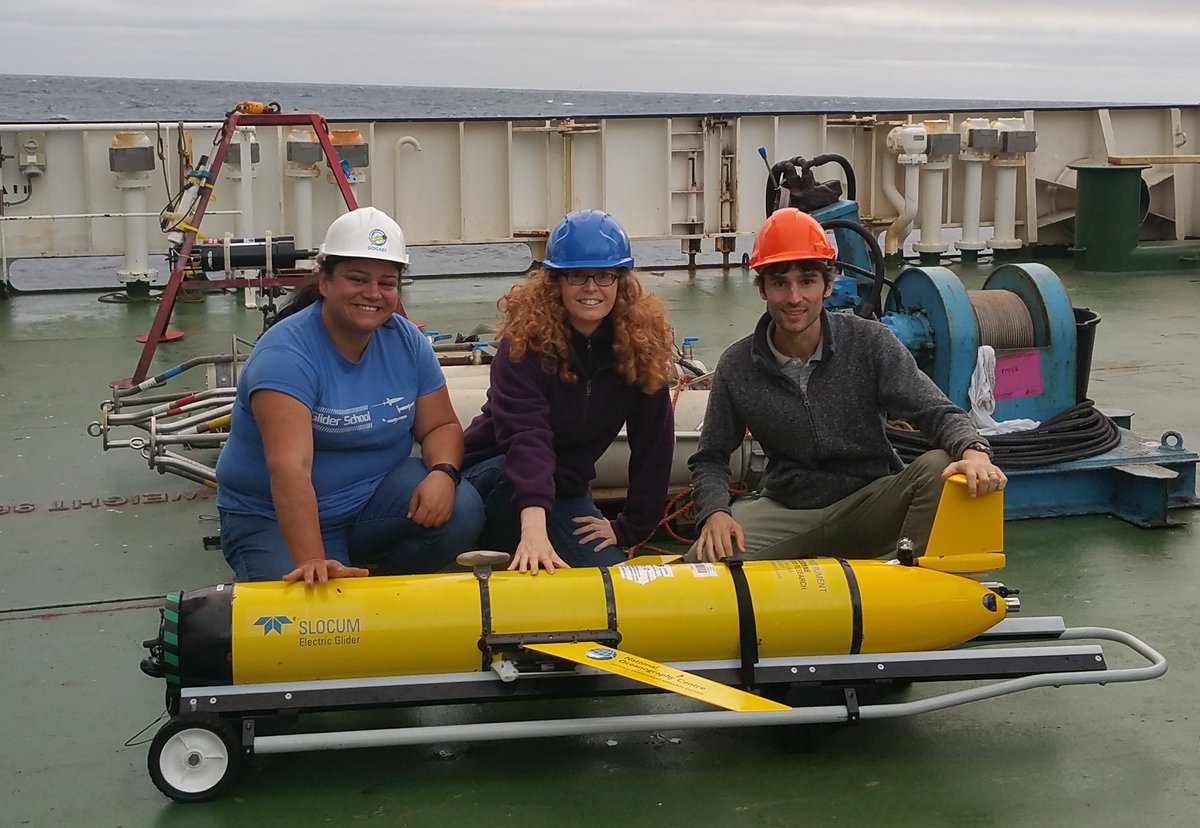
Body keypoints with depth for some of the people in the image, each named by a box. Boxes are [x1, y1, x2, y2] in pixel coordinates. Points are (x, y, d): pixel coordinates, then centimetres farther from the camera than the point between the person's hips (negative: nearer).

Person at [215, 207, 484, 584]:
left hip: (373, 499, 6)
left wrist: (442, 474, -23)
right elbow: (289, 467, -35)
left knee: (461, 509, -21)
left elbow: (440, 426, 1)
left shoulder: (407, 341, -4)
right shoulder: (285, 352, -24)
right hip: (274, 518, -5)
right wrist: (311, 561, -47)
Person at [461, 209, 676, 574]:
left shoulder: (642, 343, -12)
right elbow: (525, 438, -39)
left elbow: (654, 444, -6)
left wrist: (627, 528, -10)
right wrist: (534, 528, -52)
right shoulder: (526, 340, -24)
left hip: (565, 490, 5)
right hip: (494, 477, -4)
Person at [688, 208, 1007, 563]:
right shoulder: (736, 367, -5)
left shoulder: (870, 343, -8)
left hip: (869, 504, 0)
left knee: (937, 468, -29)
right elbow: (710, 459, 4)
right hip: (786, 512, 0)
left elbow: (936, 412, -11)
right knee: (705, 559, -26)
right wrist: (715, 512, -18)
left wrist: (973, 451, -35)